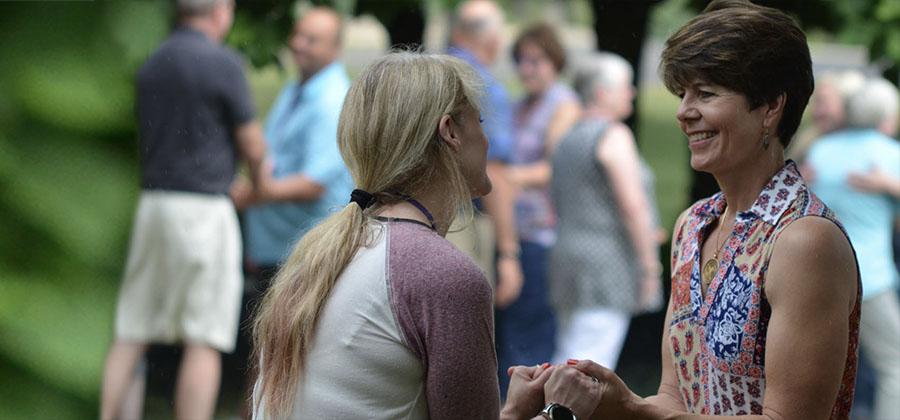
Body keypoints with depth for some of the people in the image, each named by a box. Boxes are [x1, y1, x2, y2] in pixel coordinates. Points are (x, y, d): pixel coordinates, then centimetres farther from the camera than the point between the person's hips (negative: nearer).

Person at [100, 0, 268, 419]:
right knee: (204, 342, -4)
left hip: (153, 202, 7)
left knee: (131, 334, 9)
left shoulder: (152, 65, 12)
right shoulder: (223, 63, -10)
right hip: (204, 209, -7)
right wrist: (260, 181, 18)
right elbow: (252, 147, -5)